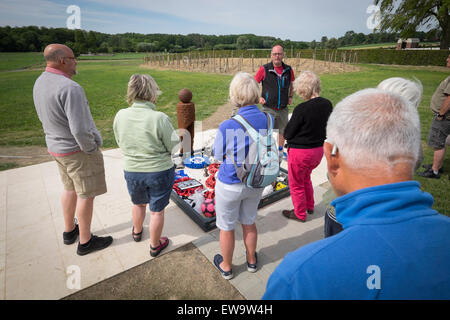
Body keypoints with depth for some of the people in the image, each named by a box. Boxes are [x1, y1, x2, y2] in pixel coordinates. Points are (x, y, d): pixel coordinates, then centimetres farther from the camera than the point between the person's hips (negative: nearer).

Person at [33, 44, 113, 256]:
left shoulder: (40, 83, 4)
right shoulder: (70, 88, -27)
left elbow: (47, 118, 13)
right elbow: (80, 130, -32)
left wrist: (60, 139, 18)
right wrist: (90, 149, -14)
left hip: (57, 147, 9)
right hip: (78, 151, -9)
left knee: (71, 188, 23)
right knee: (86, 194, 5)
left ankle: (69, 231, 40)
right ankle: (85, 241, 21)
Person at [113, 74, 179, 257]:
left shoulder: (120, 116, -11)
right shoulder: (159, 118, -24)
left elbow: (121, 144, 2)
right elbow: (173, 147, -16)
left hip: (132, 171, 4)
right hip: (159, 172, -4)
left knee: (138, 203, 29)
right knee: (157, 211, 15)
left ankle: (137, 232, 54)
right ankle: (155, 245, 35)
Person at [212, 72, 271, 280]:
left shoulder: (228, 126, -27)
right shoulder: (268, 119, -13)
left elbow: (218, 155, -10)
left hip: (230, 184, -4)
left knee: (226, 227, 18)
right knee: (249, 222, 26)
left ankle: (226, 267, 41)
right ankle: (251, 260, 48)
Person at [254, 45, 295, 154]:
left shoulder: (288, 70, 3)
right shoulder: (264, 69, -7)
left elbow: (292, 84, 21)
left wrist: (290, 97, 9)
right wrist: (259, 97, -9)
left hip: (283, 109, 4)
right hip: (268, 108, -3)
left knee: (283, 131, 15)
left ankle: (280, 151, 35)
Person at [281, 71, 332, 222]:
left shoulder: (301, 109, -25)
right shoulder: (327, 104, -4)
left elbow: (287, 134, -15)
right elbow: (326, 127, 9)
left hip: (300, 152, -7)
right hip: (319, 149, 7)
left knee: (296, 184, 15)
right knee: (306, 177, 30)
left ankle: (300, 214, 32)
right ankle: (310, 206, 47)